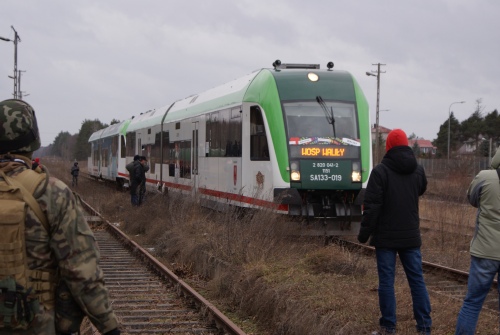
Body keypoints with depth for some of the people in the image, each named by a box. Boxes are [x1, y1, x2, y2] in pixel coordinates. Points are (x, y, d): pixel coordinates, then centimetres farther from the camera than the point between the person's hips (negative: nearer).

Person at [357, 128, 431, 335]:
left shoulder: (380, 171, -12)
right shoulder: (418, 170, 3)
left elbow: (371, 206, -14)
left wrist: (364, 233, -7)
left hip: (386, 237, -4)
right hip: (411, 235, 4)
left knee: (386, 282, 2)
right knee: (417, 280, 8)